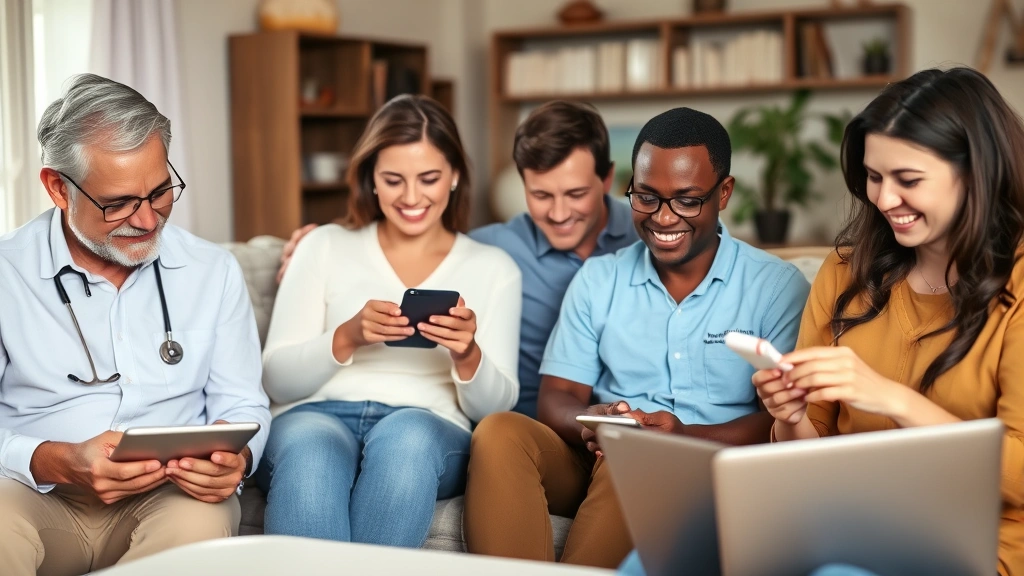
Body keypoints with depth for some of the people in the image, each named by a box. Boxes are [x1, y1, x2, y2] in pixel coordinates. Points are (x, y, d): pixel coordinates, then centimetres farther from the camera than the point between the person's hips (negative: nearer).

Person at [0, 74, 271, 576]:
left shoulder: (214, 271, 7)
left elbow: (241, 404, 11)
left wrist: (234, 458, -14)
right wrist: (58, 462, -24)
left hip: (170, 496, 2)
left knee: (202, 523, -34)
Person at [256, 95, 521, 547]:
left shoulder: (493, 268, 14)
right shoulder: (325, 247, 13)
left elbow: (496, 407, 9)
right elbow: (276, 379, 6)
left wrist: (467, 357, -14)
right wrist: (347, 337, -14)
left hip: (429, 430, 0)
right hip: (317, 415, 0)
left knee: (405, 437, -37)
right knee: (310, 449, -37)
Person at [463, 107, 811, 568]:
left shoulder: (777, 288, 3)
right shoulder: (597, 280, 13)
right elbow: (555, 398, 8)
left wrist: (689, 436, -23)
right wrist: (591, 423, -17)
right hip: (597, 458, 4)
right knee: (499, 433, -26)